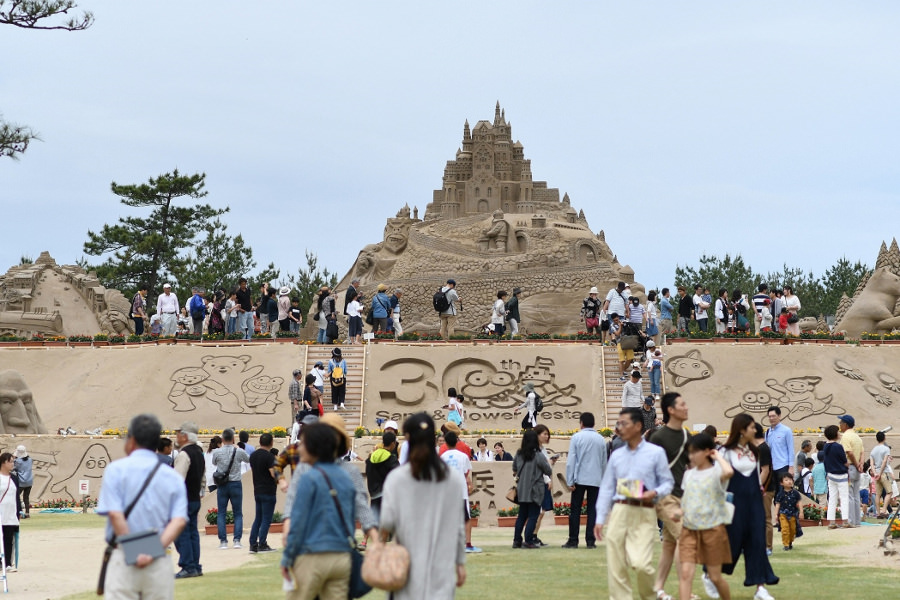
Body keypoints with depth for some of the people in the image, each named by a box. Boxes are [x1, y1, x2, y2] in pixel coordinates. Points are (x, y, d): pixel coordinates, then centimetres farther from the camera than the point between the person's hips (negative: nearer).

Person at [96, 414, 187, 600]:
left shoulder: (116, 470, 0)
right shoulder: (174, 477, 9)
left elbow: (115, 515, -11)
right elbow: (179, 520, -5)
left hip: (124, 560, -3)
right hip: (161, 564, 3)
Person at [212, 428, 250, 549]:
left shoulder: (217, 452, -6)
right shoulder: (239, 452, -6)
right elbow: (248, 460, 14)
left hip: (222, 485, 0)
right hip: (236, 484, 0)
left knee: (221, 513, 6)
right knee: (238, 514, 7)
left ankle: (223, 541, 1)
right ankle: (237, 540, -2)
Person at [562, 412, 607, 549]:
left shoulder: (577, 437, -4)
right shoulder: (601, 439, 7)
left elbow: (571, 460, -7)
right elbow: (604, 463, 13)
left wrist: (570, 481, -4)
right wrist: (602, 480, 21)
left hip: (580, 479, -2)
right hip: (596, 480, 2)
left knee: (575, 510, 4)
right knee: (593, 510, 5)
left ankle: (573, 540, 2)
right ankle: (590, 540, 1)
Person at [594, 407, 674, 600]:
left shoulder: (655, 453, 2)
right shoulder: (616, 455, 12)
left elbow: (667, 482, 4)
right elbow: (606, 488, 13)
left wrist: (654, 493, -17)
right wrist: (600, 519, 8)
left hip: (644, 514, -4)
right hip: (619, 511, 4)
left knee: (641, 564, -13)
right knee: (615, 566, 0)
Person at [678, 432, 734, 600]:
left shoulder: (716, 472, -8)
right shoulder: (688, 474, 10)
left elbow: (729, 472, -33)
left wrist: (718, 456, -17)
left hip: (712, 529, -4)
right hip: (689, 529, 4)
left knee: (715, 577, 7)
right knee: (686, 573, -9)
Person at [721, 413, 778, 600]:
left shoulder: (754, 451, 11)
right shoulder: (727, 452, -9)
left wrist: (760, 492, 17)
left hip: (754, 500, 5)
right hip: (735, 500, -5)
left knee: (757, 542, -1)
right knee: (732, 541, 1)